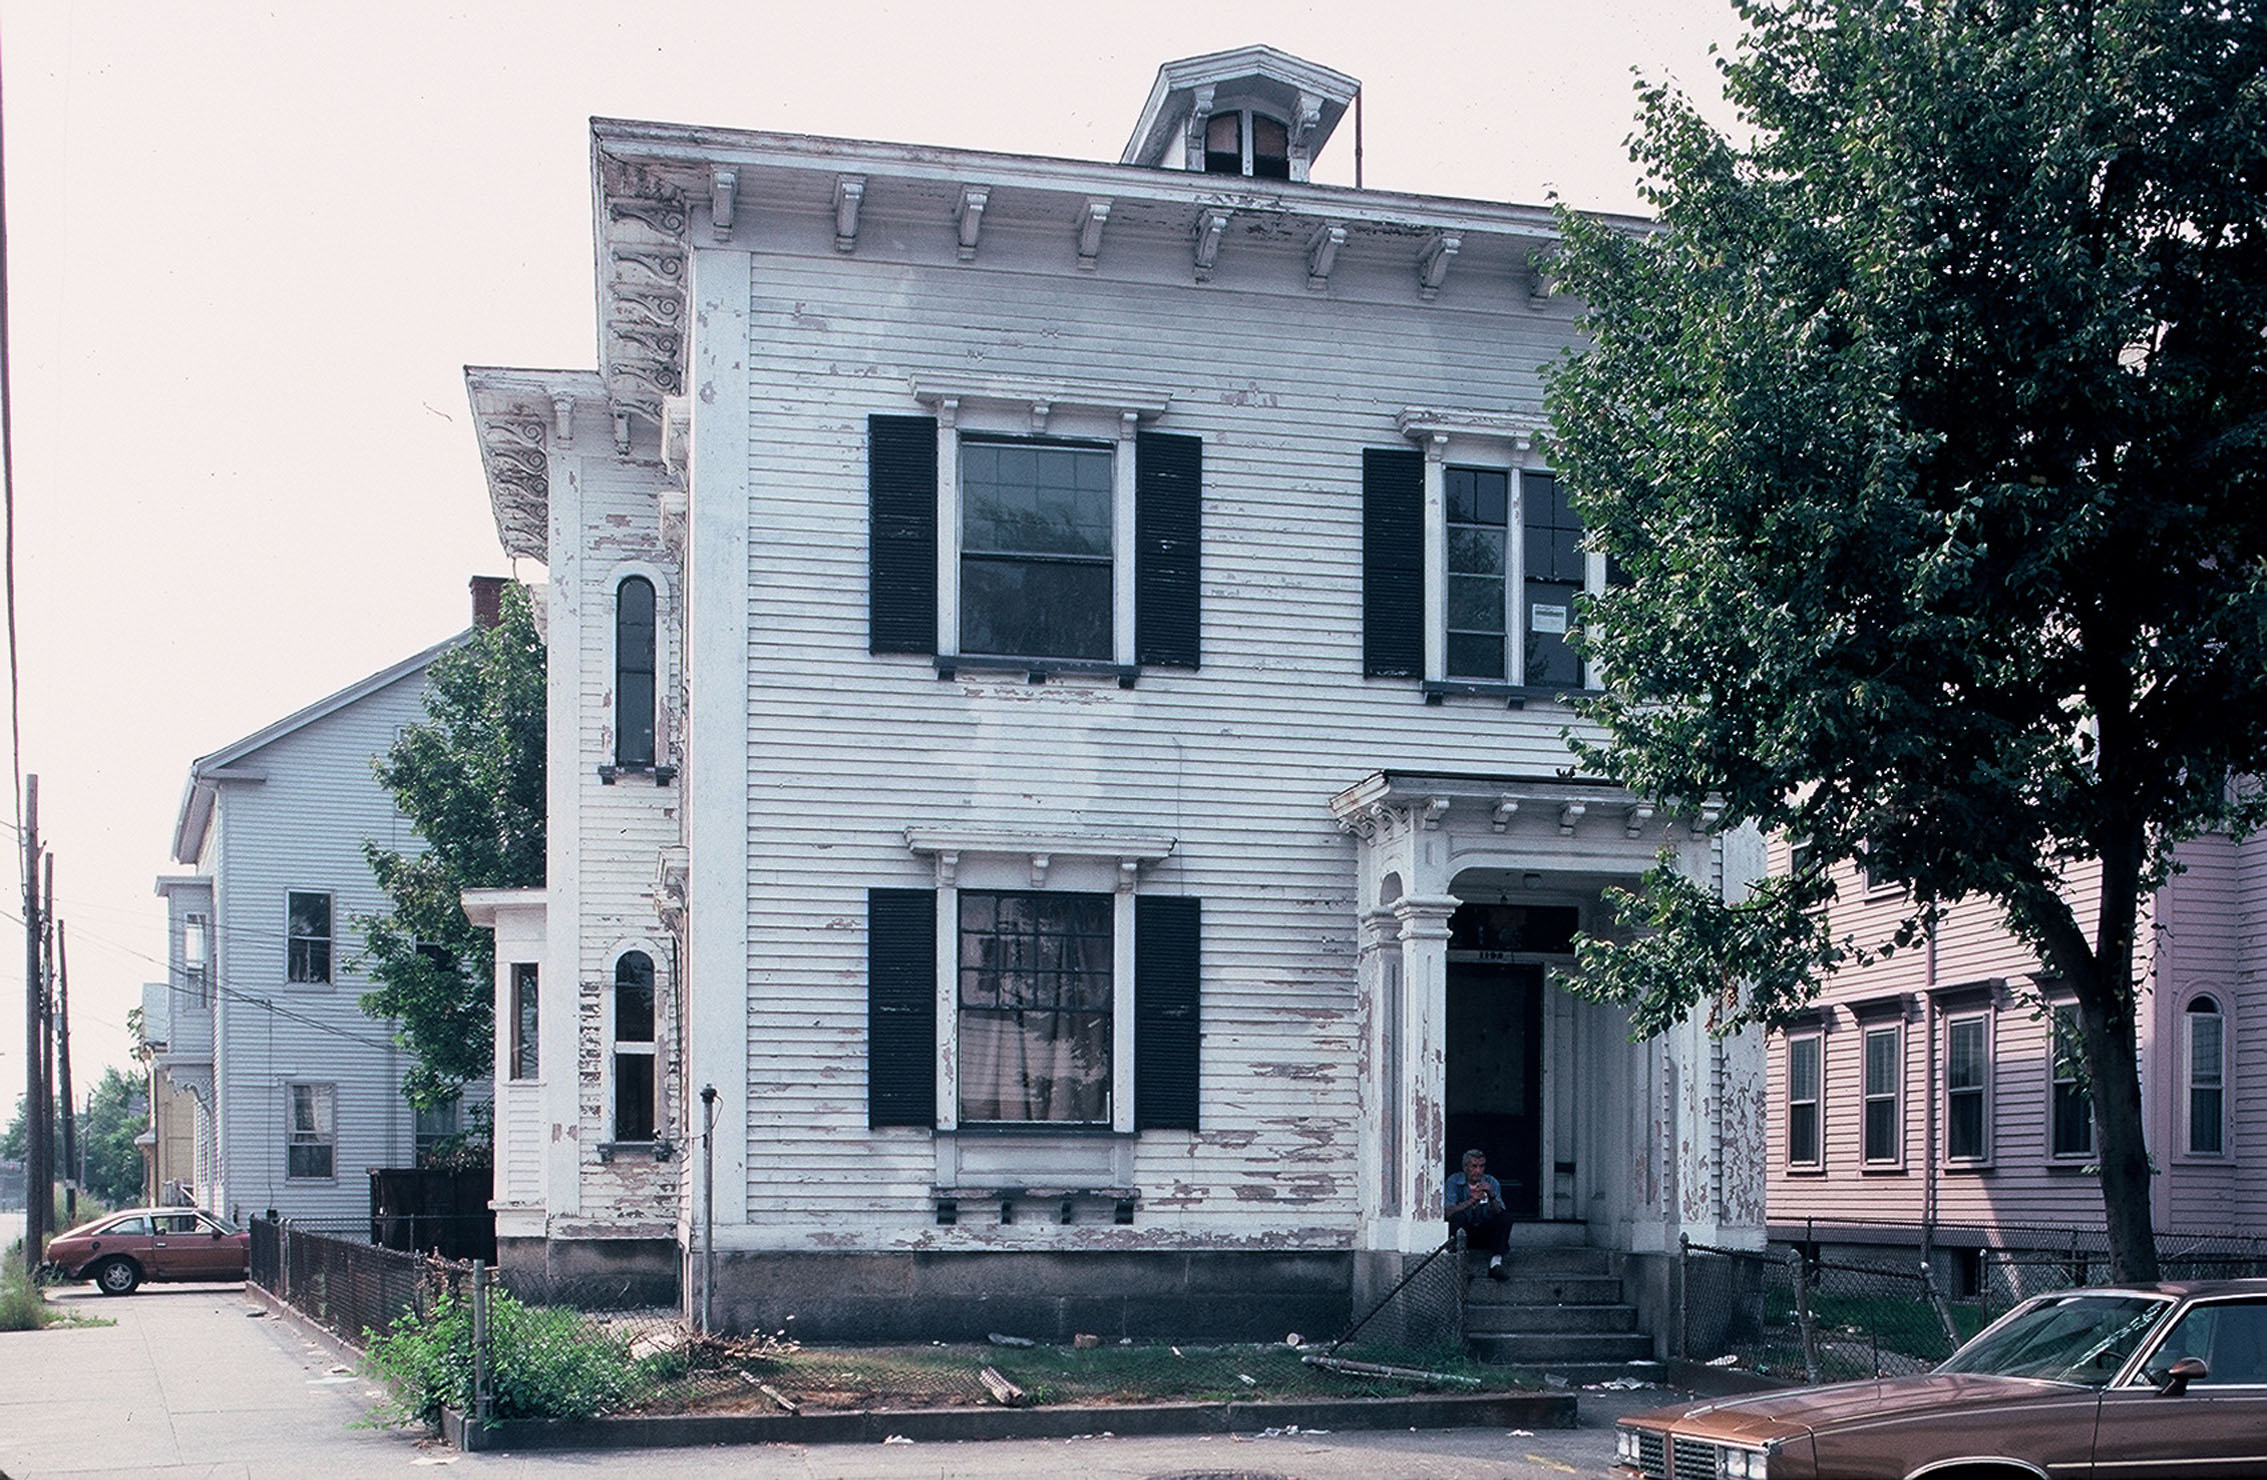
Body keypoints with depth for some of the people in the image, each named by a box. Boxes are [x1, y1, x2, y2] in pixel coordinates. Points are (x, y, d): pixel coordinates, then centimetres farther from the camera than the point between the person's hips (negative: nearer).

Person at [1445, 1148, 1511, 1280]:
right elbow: (1449, 1212, -18)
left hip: (1485, 1234, 2)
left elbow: (1499, 1213, -10)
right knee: (1458, 1216, -32)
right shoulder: (1454, 1181, -5)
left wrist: (1491, 1196, -29)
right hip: (1463, 1231, -2)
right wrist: (1472, 1200, -30)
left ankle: (1495, 1263, -35)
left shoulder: (1491, 1182, 1)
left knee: (1506, 1217, -23)